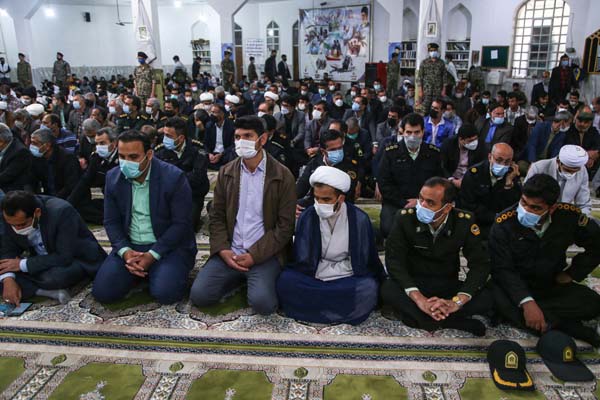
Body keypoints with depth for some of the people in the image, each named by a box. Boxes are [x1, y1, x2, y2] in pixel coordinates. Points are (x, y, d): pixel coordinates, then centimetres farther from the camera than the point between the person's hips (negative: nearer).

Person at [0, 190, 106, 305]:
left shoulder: (62, 212, -30)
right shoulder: (13, 217, -13)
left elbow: (65, 258, -31)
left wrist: (23, 264, -26)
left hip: (77, 260, -6)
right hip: (42, 260, 6)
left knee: (53, 277, -36)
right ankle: (50, 291, -19)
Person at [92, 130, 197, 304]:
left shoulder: (174, 177, -14)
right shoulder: (113, 177, 1)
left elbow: (181, 224, -14)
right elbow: (111, 221, 4)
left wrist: (152, 255, -20)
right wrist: (125, 251, -14)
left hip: (169, 246, -4)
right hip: (129, 246, 4)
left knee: (165, 293, -26)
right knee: (102, 292, -13)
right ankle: (139, 270, 14)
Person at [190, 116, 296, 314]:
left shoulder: (283, 176, -4)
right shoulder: (226, 173, 9)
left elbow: (285, 225, -7)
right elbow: (217, 216, 9)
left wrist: (254, 255, -14)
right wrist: (223, 250, -8)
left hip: (265, 254, -3)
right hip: (229, 252, 4)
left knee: (262, 302, -26)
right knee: (199, 295, -14)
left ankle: (256, 280, 9)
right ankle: (239, 277, 12)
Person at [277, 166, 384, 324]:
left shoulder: (359, 219, -8)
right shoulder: (307, 216, -6)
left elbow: (363, 263, -7)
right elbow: (303, 262, -7)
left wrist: (324, 269, -9)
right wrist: (341, 268, -11)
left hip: (348, 280, 0)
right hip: (313, 278, 1)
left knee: (368, 288, -32)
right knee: (285, 280, -27)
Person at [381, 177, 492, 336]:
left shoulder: (464, 221, -13)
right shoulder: (405, 218, -16)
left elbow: (480, 264, -13)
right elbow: (394, 260, -19)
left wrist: (457, 301, -28)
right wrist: (419, 298, -33)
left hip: (448, 285, 1)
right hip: (414, 283, -1)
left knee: (486, 298, -24)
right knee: (388, 290, -33)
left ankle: (415, 314, -22)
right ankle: (457, 322, -26)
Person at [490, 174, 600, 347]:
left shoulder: (568, 216, -14)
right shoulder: (504, 223, -21)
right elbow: (503, 269, -22)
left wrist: (572, 273, -2)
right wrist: (526, 302, -35)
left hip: (553, 285, 3)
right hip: (516, 285, -3)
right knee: (501, 301, -35)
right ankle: (565, 327, -20)